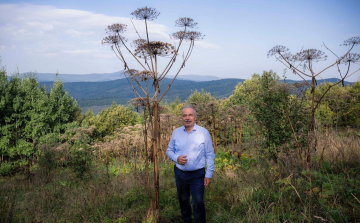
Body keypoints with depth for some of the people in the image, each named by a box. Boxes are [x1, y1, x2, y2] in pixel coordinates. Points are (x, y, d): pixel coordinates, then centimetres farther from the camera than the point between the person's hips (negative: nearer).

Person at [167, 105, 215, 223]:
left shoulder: (204, 132, -9)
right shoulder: (176, 132, 0)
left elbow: (210, 155, -6)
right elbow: (169, 150, 7)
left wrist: (209, 174, -8)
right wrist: (176, 158, -15)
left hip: (197, 175, -3)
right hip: (180, 174, 4)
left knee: (198, 203, 1)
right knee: (183, 201, 19)